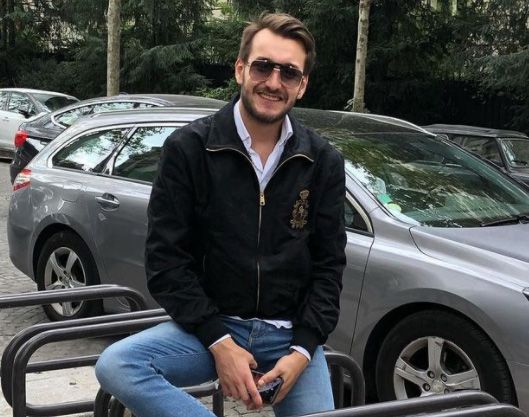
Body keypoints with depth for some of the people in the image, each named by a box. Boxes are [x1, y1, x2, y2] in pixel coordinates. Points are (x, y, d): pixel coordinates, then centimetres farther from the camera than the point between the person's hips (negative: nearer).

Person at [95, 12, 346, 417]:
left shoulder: (324, 162, 0)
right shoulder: (189, 148, -6)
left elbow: (329, 265, 3)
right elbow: (165, 259, -7)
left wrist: (302, 350, -10)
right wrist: (219, 341, -16)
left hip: (291, 334, 2)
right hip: (211, 326, -1)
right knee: (116, 365, -26)